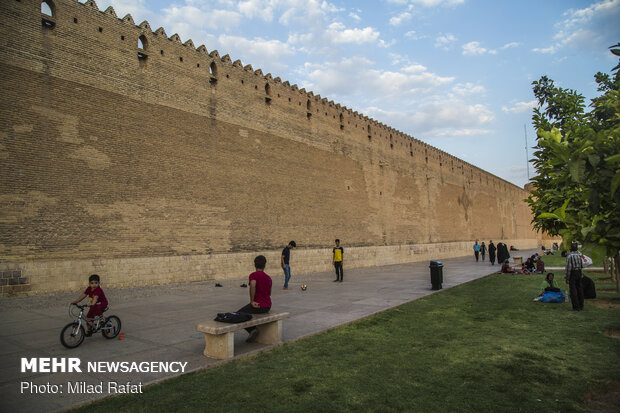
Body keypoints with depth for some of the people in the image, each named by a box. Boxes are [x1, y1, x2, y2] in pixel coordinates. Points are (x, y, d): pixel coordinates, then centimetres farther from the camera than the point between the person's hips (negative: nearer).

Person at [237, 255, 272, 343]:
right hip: (268, 307, 7)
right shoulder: (268, 278, 9)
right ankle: (253, 330, 26)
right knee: (247, 311, 35)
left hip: (258, 305, -7)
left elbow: (253, 286, -31)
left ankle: (252, 330, -1)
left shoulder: (253, 275, -10)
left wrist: (252, 301, -20)